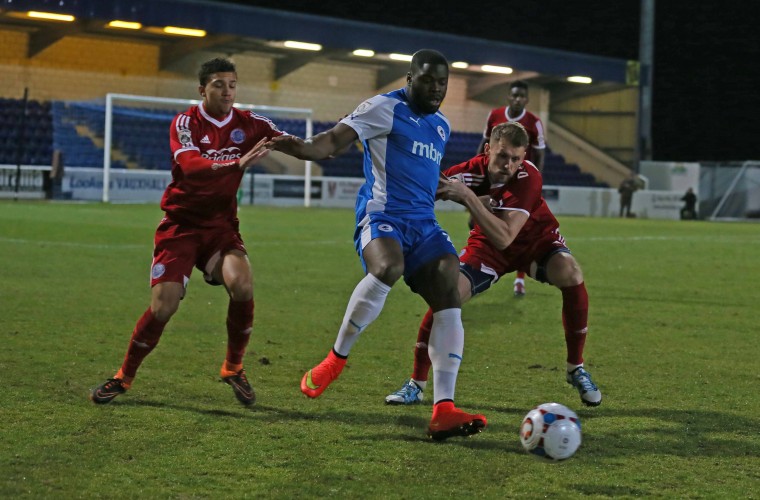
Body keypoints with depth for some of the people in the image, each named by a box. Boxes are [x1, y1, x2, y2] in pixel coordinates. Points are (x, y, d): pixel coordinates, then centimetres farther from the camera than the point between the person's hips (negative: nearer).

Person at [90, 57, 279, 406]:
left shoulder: (247, 124, 0)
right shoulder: (185, 123, -11)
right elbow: (191, 165, -30)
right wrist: (238, 163, -44)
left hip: (221, 225, 2)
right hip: (181, 224, -2)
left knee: (242, 285, -24)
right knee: (164, 305, -12)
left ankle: (233, 368, -2)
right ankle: (123, 377, 10)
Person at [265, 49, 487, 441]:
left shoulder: (441, 126, 22)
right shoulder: (385, 108, -1)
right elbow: (333, 140, -13)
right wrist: (302, 147, -30)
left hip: (423, 224, 7)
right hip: (381, 216, -7)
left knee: (449, 296, -13)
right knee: (388, 268, -38)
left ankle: (443, 411, -16)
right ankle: (336, 359, -17)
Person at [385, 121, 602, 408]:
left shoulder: (528, 178, -32)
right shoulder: (472, 171, -24)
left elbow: (504, 238, -41)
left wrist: (468, 197, -46)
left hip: (535, 240, -1)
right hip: (487, 247, 2)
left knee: (571, 275, -31)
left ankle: (576, 370, -11)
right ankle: (416, 385, -2)